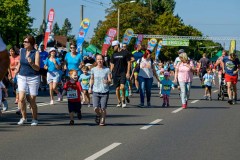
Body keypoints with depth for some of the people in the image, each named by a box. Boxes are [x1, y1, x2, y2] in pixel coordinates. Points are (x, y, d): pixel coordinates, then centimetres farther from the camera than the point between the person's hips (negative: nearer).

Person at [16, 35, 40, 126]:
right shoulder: (22, 51, 7)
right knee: (21, 98, -12)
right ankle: (24, 117, 4)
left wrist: (31, 63, -26)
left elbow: (37, 68, -10)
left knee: (32, 101, 3)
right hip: (22, 77, 3)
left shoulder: (36, 53, -7)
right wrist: (16, 72, 19)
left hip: (33, 78, -3)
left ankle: (35, 119, 19)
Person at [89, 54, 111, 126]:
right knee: (96, 108, -8)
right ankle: (98, 115, 26)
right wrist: (90, 87, 8)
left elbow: (110, 81, -1)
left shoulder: (107, 70, 0)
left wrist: (107, 81, -23)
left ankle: (102, 121, 19)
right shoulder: (93, 70, 5)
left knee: (103, 108, -3)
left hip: (105, 91, -1)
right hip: (95, 91, 1)